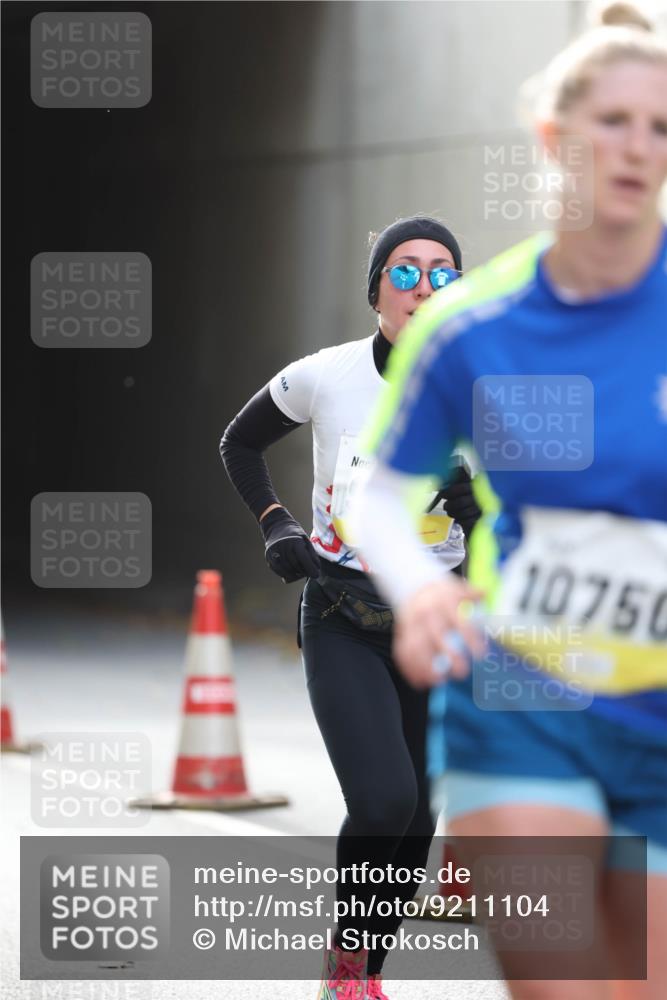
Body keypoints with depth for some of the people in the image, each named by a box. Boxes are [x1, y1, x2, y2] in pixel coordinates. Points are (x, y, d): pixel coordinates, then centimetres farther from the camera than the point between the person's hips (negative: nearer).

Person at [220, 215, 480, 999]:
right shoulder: (324, 378, -11)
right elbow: (239, 444, 10)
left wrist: (475, 507, -21)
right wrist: (274, 527, -2)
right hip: (341, 620, -2)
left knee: (416, 819, 6)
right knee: (384, 802, -19)